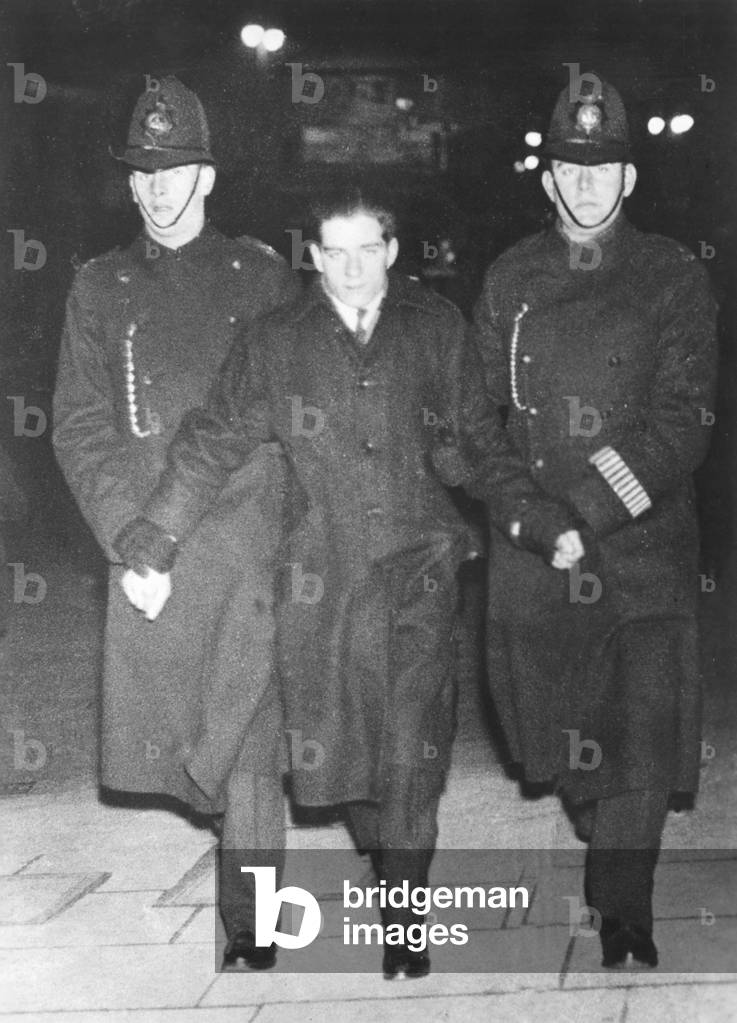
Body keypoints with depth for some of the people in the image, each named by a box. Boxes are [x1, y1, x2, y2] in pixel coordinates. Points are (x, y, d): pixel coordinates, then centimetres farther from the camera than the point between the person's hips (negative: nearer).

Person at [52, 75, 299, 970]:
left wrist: (281, 515, -3)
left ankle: (248, 926, 7)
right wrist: (128, 530, -5)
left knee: (244, 730, -2)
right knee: (162, 723, 0)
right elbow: (79, 426, 8)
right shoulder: (100, 287, 13)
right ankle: (244, 827, 24)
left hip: (248, 535, -2)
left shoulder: (260, 276, 10)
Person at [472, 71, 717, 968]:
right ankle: (611, 845, 38)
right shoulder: (509, 282, 8)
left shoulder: (673, 278, 2)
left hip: (645, 542, -2)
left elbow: (684, 420, -5)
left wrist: (592, 517, -15)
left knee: (645, 730, -7)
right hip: (533, 547, 2)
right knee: (553, 727, 10)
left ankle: (623, 913, 8)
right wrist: (541, 522, -8)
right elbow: (485, 417, 6)